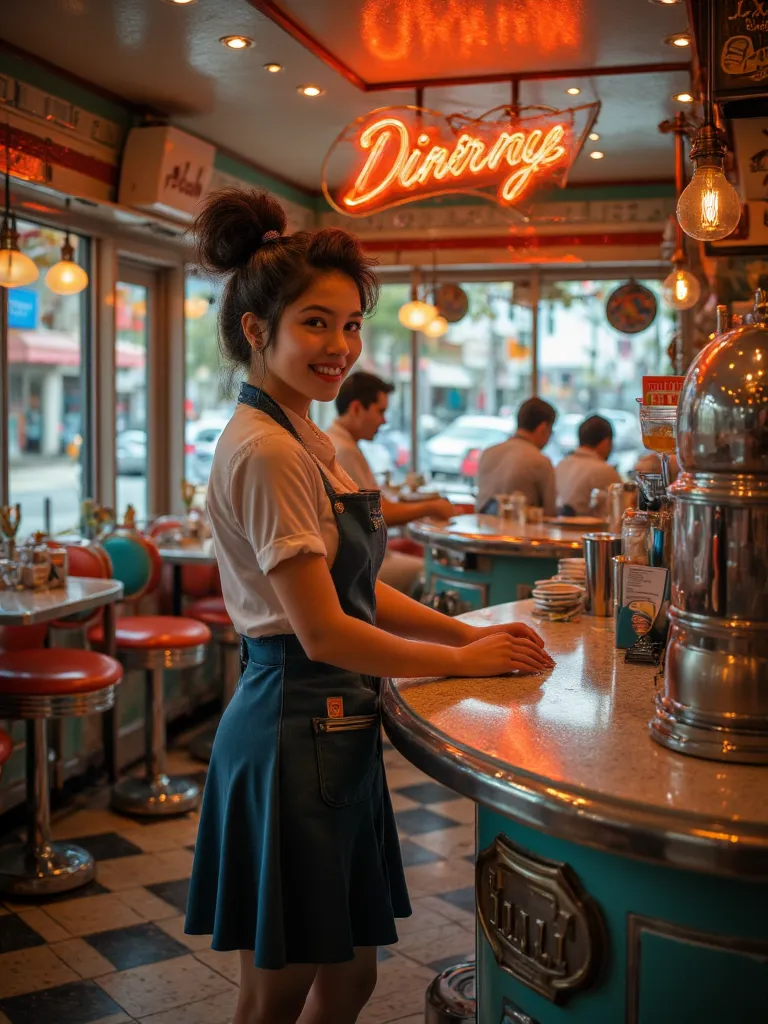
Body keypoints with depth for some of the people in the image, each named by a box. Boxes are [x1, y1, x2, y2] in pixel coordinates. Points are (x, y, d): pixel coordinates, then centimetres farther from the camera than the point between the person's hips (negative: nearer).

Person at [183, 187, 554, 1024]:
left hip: (332, 731, 9)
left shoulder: (307, 442, 12)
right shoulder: (265, 453, -19)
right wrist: (462, 660, -9)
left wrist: (467, 632, 5)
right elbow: (323, 632, -21)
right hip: (296, 730, -9)